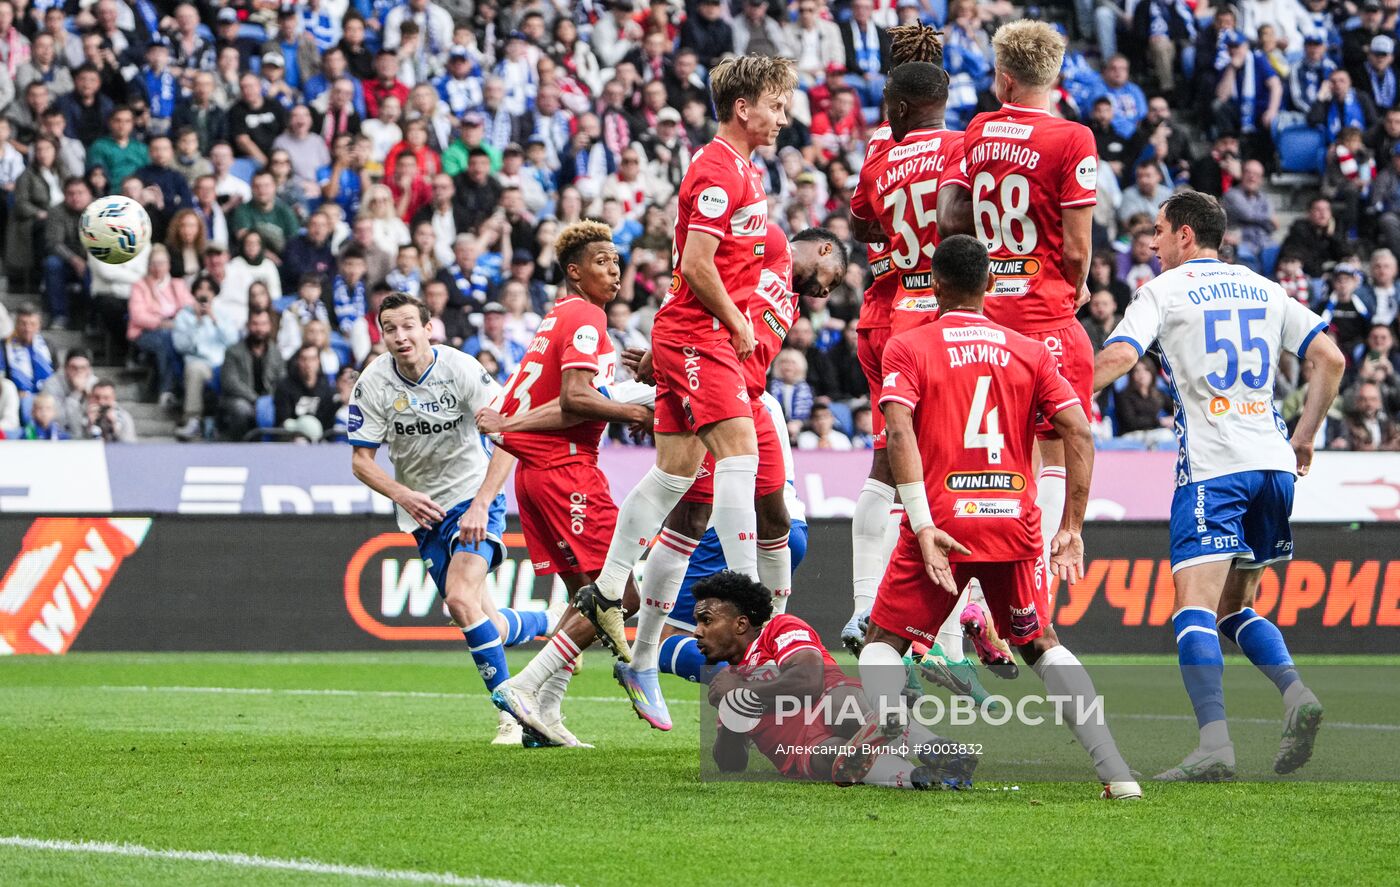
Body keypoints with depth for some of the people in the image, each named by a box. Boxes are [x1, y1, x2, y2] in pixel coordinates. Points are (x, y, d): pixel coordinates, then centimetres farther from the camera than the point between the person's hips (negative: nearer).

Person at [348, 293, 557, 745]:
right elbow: (361, 460, -2)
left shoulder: (459, 369, -16)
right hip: (422, 509, 3)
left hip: (473, 497, -3)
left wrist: (480, 504, -25)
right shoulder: (373, 384, -8)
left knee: (461, 600, -25)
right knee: (488, 627, 1)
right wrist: (402, 495, -20)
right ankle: (550, 623, 37)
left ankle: (511, 712, -14)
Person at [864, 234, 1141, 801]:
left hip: (941, 522, -3)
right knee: (1041, 646, 20)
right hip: (1014, 520, 3)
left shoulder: (907, 349, 3)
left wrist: (923, 526, -16)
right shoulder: (1031, 352, 12)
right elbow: (1079, 433, 3)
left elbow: (899, 433, -12)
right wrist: (1071, 528, 6)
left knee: (883, 643, 12)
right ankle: (1113, 769, 5)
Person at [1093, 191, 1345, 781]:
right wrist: (1304, 438, 20)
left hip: (1212, 466, -6)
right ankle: (1295, 693, -7)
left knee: (1195, 607, -11)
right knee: (1235, 607, 17)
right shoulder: (1262, 289, 17)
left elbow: (1118, 357, -13)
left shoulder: (1164, 290, 1)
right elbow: (1330, 359, 13)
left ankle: (1214, 743, -27)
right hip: (1272, 462, 6)